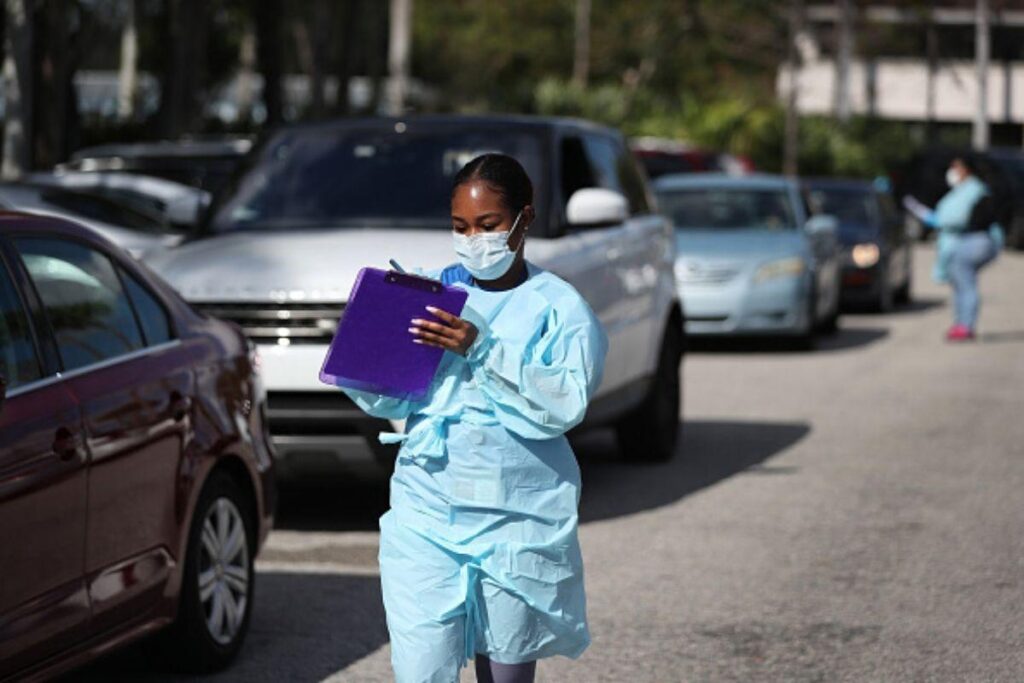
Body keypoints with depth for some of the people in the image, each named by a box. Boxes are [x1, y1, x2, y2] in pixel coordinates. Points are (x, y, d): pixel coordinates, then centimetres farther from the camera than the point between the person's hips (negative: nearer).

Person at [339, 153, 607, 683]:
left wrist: (483, 351, -22)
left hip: (517, 523, -2)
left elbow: (566, 402, -15)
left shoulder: (559, 308, 1)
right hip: (426, 514, 2)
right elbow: (390, 401, 8)